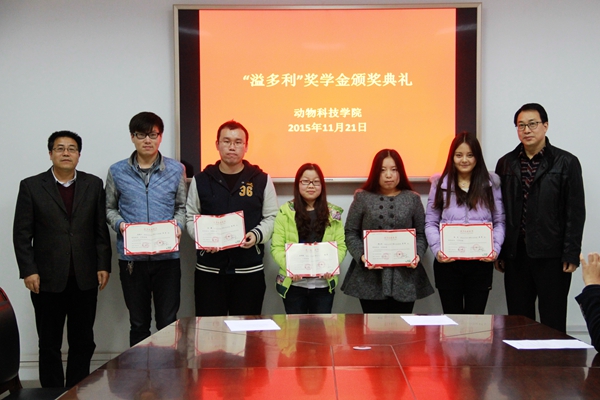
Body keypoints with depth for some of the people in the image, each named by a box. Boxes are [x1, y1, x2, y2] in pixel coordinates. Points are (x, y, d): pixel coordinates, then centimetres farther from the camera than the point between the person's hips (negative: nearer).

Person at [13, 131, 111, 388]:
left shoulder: (94, 184, 7)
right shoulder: (31, 186, 2)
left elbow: (101, 229, 6)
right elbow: (21, 234, -1)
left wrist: (103, 266, 0)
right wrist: (28, 271, -8)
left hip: (85, 278, 2)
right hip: (48, 279, -1)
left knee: (83, 342, 8)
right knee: (49, 344, 8)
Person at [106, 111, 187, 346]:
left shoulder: (176, 170, 4)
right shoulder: (117, 172, 4)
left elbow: (182, 207, 10)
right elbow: (110, 208, 11)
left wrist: (177, 225, -10)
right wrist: (119, 224, -9)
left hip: (167, 256, 0)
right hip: (131, 257, 1)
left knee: (168, 322, 4)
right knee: (138, 323, 12)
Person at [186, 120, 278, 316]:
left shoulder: (262, 179, 4)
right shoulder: (201, 180, 7)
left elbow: (272, 217, 7)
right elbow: (191, 218, 9)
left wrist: (257, 234, -13)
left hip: (250, 269, 0)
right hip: (209, 268, 1)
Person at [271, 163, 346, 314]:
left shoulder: (333, 213, 7)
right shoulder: (286, 212, 0)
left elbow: (341, 246, 3)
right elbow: (277, 247, -4)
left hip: (324, 285, 1)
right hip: (294, 284, -1)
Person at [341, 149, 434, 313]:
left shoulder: (412, 199, 9)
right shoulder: (362, 198, 6)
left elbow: (421, 234, 9)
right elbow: (351, 233, 4)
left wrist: (417, 255, -10)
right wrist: (361, 256, -12)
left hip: (404, 278, 1)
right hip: (370, 278, -1)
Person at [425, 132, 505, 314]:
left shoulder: (491, 183, 8)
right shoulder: (440, 183, 8)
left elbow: (499, 222, 7)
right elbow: (431, 222, 6)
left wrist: (495, 248, -9)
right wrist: (437, 249, -10)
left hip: (481, 262, 0)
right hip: (447, 262, 0)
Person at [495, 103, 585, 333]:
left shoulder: (566, 163, -1)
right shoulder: (506, 164, 9)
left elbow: (575, 213, -4)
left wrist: (571, 255, -9)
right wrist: (498, 253, 6)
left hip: (552, 255, -3)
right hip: (516, 255, 3)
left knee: (553, 323, 3)